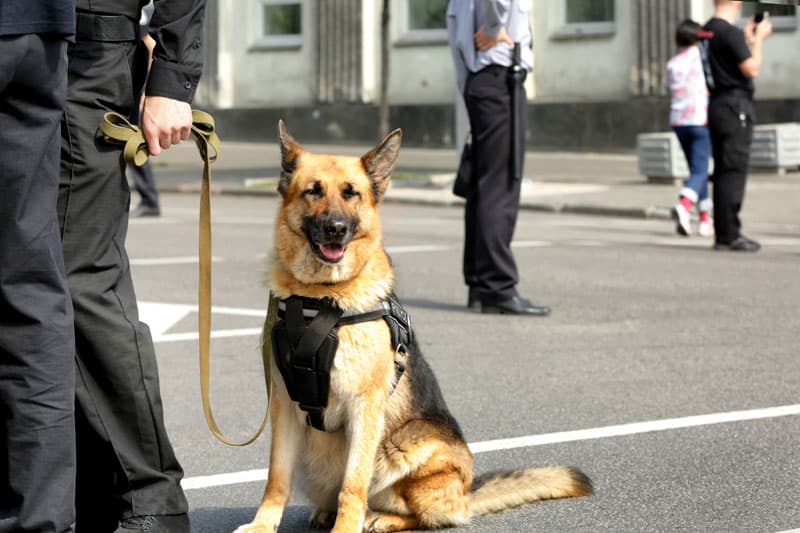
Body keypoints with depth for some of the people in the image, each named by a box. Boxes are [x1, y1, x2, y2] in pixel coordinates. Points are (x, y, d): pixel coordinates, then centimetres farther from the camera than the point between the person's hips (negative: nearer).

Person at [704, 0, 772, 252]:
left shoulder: (707, 30, 13)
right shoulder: (730, 32, -15)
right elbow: (751, 69, -16)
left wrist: (747, 38, 26)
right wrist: (758, 39, -5)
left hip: (716, 105, 9)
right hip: (735, 106, -9)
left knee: (723, 171, 10)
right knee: (734, 170, -8)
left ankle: (722, 234, 12)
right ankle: (729, 235, -9)